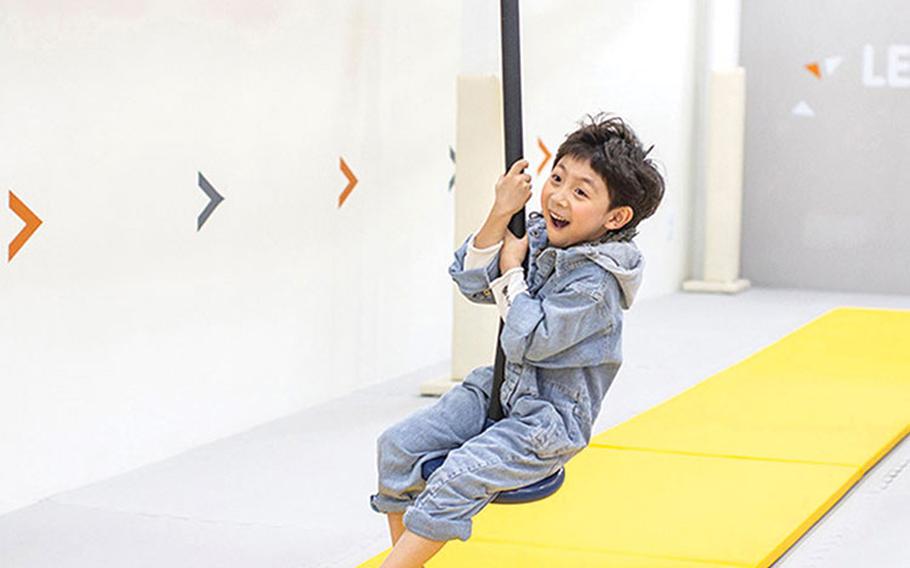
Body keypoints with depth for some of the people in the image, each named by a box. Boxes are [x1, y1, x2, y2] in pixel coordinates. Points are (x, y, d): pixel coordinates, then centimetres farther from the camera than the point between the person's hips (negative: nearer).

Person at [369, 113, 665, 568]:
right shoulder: (536, 235, 1)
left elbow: (528, 342, -24)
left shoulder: (594, 280, -22)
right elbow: (472, 283, 0)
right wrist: (500, 215, -10)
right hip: (502, 390, 9)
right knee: (398, 445, 1)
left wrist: (511, 273, -14)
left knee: (459, 476, -27)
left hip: (551, 420, -8)